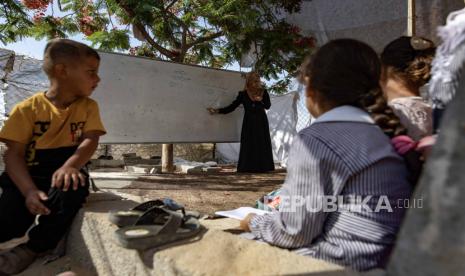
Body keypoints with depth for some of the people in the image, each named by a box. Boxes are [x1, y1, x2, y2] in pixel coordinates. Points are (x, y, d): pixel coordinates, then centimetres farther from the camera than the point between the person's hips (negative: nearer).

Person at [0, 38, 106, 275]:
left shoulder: (88, 106, 3)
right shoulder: (28, 108, -5)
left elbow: (90, 140, -11)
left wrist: (70, 166, -32)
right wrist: (29, 190, -26)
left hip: (63, 172, 2)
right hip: (30, 175, -1)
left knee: (73, 187, -33)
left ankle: (33, 247, -11)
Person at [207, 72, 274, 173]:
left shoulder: (263, 92, 2)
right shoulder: (243, 94, -1)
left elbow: (268, 106, -6)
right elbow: (231, 107, -3)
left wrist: (261, 100, -25)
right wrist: (217, 110, -12)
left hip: (261, 122, 1)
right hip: (249, 123, -1)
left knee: (262, 144, 3)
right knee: (248, 145, -1)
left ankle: (262, 167, 12)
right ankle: (249, 167, 3)